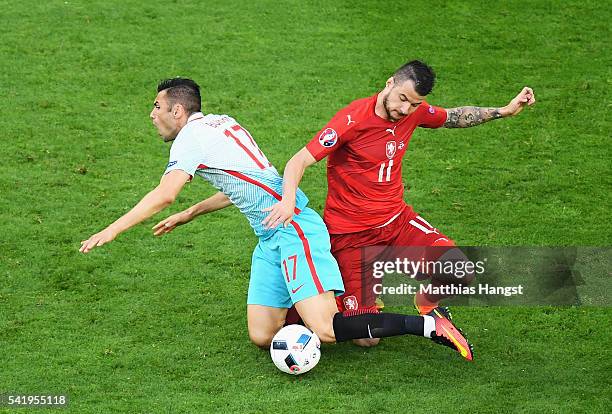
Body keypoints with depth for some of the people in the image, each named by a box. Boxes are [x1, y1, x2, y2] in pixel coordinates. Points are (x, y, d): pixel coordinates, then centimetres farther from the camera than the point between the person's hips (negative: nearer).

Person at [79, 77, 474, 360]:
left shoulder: (193, 135, -8)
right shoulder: (220, 123, 20)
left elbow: (163, 195, -18)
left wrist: (112, 230, -12)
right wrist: (188, 215, 36)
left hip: (294, 228, -9)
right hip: (271, 239, 9)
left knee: (324, 330, -21)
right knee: (262, 336, -1)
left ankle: (428, 324, -13)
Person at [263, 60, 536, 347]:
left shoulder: (414, 112, -1)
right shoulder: (354, 119, -20)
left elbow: (454, 117, 22)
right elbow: (299, 161, -21)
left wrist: (505, 111, 14)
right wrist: (288, 200, -39)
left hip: (397, 220, 6)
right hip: (350, 234, -5)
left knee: (460, 272, -19)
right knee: (367, 339, -11)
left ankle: (428, 302, 17)